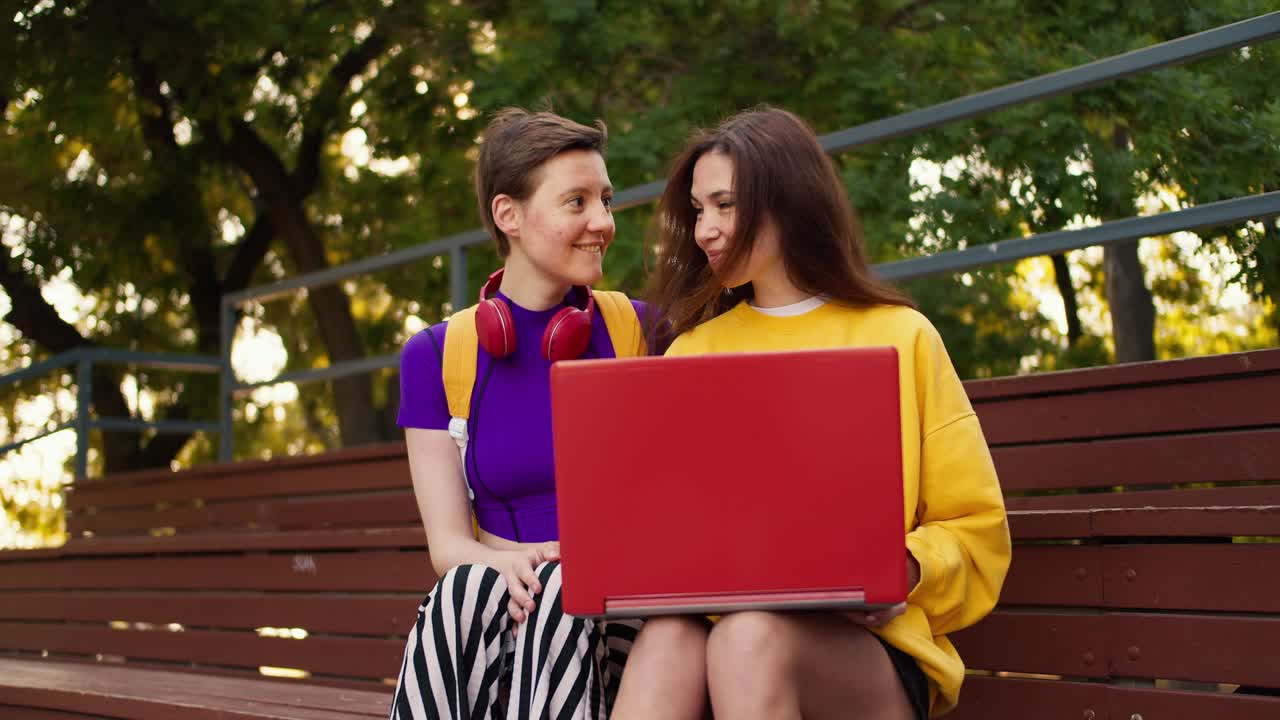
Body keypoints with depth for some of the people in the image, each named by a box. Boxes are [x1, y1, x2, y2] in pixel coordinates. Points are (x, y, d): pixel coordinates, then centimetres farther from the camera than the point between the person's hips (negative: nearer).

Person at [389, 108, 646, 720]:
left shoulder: (642, 333, 4)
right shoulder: (435, 357, 6)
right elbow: (448, 543, 1)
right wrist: (506, 564, -24)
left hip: (620, 611, -1)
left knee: (562, 596, -33)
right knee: (464, 593, -32)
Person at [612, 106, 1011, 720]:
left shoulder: (900, 338, 8)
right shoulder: (693, 353, 17)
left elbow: (975, 530, 7)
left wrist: (903, 570, -13)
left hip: (868, 640, -2)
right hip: (719, 615, 2)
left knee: (752, 637, -37)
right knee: (667, 639, -35)